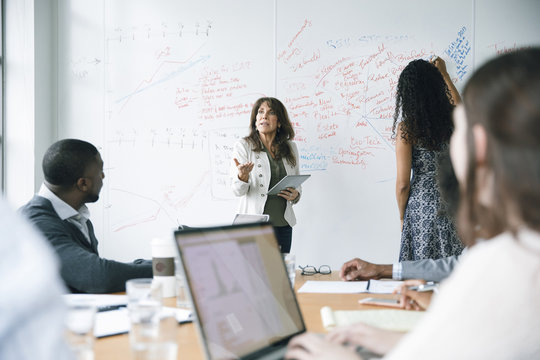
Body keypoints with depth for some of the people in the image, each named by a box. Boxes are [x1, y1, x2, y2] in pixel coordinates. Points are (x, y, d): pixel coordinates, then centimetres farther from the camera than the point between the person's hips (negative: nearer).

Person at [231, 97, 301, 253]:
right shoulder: (243, 146, 0)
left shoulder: (290, 148, 12)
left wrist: (295, 195, 0)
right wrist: (242, 176, -28)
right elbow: (238, 191, -7)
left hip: (283, 224, 4)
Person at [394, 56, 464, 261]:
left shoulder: (406, 128, -13)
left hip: (422, 207, -4)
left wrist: (402, 217, 5)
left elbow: (403, 184, -10)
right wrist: (444, 74, 37)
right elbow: (458, 106, 28)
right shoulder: (448, 121, -2)